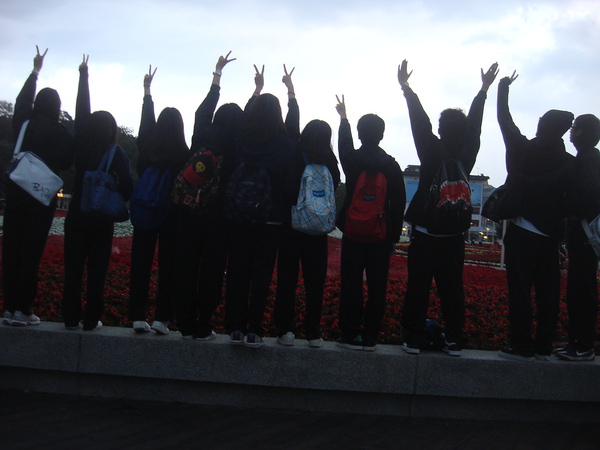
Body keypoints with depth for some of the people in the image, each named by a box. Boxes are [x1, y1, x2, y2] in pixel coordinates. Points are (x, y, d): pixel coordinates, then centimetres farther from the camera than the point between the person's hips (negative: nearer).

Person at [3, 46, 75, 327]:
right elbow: (66, 164, -4)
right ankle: (23, 311, 3)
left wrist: (36, 70, 34)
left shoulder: (23, 124, 4)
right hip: (42, 197, -3)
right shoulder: (62, 134, -8)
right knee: (31, 253, 0)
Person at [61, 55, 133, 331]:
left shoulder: (81, 145, 0)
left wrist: (83, 75, 20)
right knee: (97, 268, 4)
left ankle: (71, 317, 10)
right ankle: (91, 319, 7)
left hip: (77, 214, 2)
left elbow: (81, 111, 10)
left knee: (73, 267, 7)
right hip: (102, 218, -2)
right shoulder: (116, 153, -7)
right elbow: (127, 186, -13)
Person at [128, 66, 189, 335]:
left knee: (140, 263, 7)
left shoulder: (146, 146, 0)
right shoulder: (183, 153, -10)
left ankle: (138, 316, 8)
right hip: (172, 214, -3)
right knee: (168, 265, 3)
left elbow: (146, 121, 16)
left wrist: (147, 90, 29)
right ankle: (162, 317, 4)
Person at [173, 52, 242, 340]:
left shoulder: (202, 138, -1)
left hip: (190, 212, 3)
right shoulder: (239, 148, -9)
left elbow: (203, 110, 15)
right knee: (212, 269, 4)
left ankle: (187, 324, 14)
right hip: (220, 216, -2)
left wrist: (217, 73, 26)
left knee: (187, 266, 9)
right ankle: (203, 327, 8)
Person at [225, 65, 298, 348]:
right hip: (271, 220, -1)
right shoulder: (285, 144, -7)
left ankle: (236, 328, 11)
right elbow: (294, 123, 14)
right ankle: (254, 331, 5)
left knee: (238, 273, 7)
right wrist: (291, 91, 28)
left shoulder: (242, 141, -4)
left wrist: (257, 88, 31)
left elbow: (246, 116, 17)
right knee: (261, 275, 4)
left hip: (240, 218, 2)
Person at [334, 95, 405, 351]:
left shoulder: (352, 159, -3)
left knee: (351, 284, 3)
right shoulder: (392, 165, 0)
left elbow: (344, 144, 21)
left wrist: (343, 117, 36)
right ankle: (370, 337, 9)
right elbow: (399, 203, 2)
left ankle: (351, 334, 5)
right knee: (377, 287, 6)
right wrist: (394, 235, 9)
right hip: (382, 235, 1)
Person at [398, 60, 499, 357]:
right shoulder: (468, 154, -2)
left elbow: (420, 122, -5)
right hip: (454, 234, 3)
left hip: (425, 233, -3)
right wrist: (484, 89, 25)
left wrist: (405, 86, 5)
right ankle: (454, 340, 12)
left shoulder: (432, 151, -12)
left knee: (418, 287, 2)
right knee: (452, 287, 8)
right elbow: (474, 124, 10)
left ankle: (413, 338, 6)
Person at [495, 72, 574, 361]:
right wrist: (560, 228, 11)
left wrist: (503, 88, 21)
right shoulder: (569, 163, 1)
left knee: (520, 290, -1)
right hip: (550, 235, 4)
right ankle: (544, 346, 15)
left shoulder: (523, 150, -4)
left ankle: (522, 346, 0)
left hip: (522, 233, -3)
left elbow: (504, 121, 8)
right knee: (548, 292, 9)